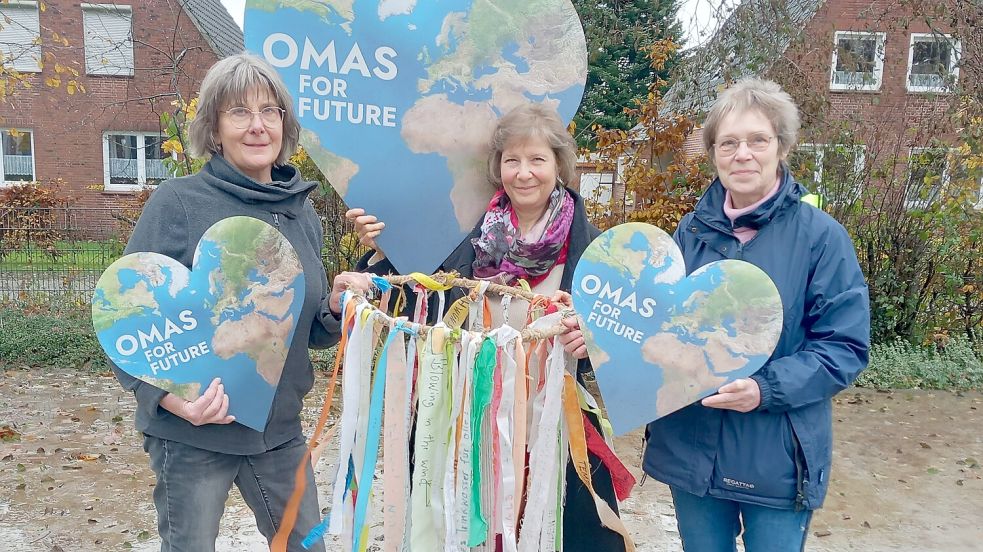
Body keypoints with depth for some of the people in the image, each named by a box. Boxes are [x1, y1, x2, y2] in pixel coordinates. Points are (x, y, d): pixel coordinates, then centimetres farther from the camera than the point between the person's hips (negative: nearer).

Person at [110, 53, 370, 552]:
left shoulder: (302, 212, 3)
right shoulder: (178, 202, -11)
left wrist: (336, 307, -9)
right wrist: (168, 395, -25)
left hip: (280, 428, 5)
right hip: (190, 433, -4)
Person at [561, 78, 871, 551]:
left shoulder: (820, 236, -9)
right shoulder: (692, 231, 2)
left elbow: (846, 347, -10)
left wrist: (766, 389, -24)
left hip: (778, 458, -3)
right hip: (691, 449, 4)